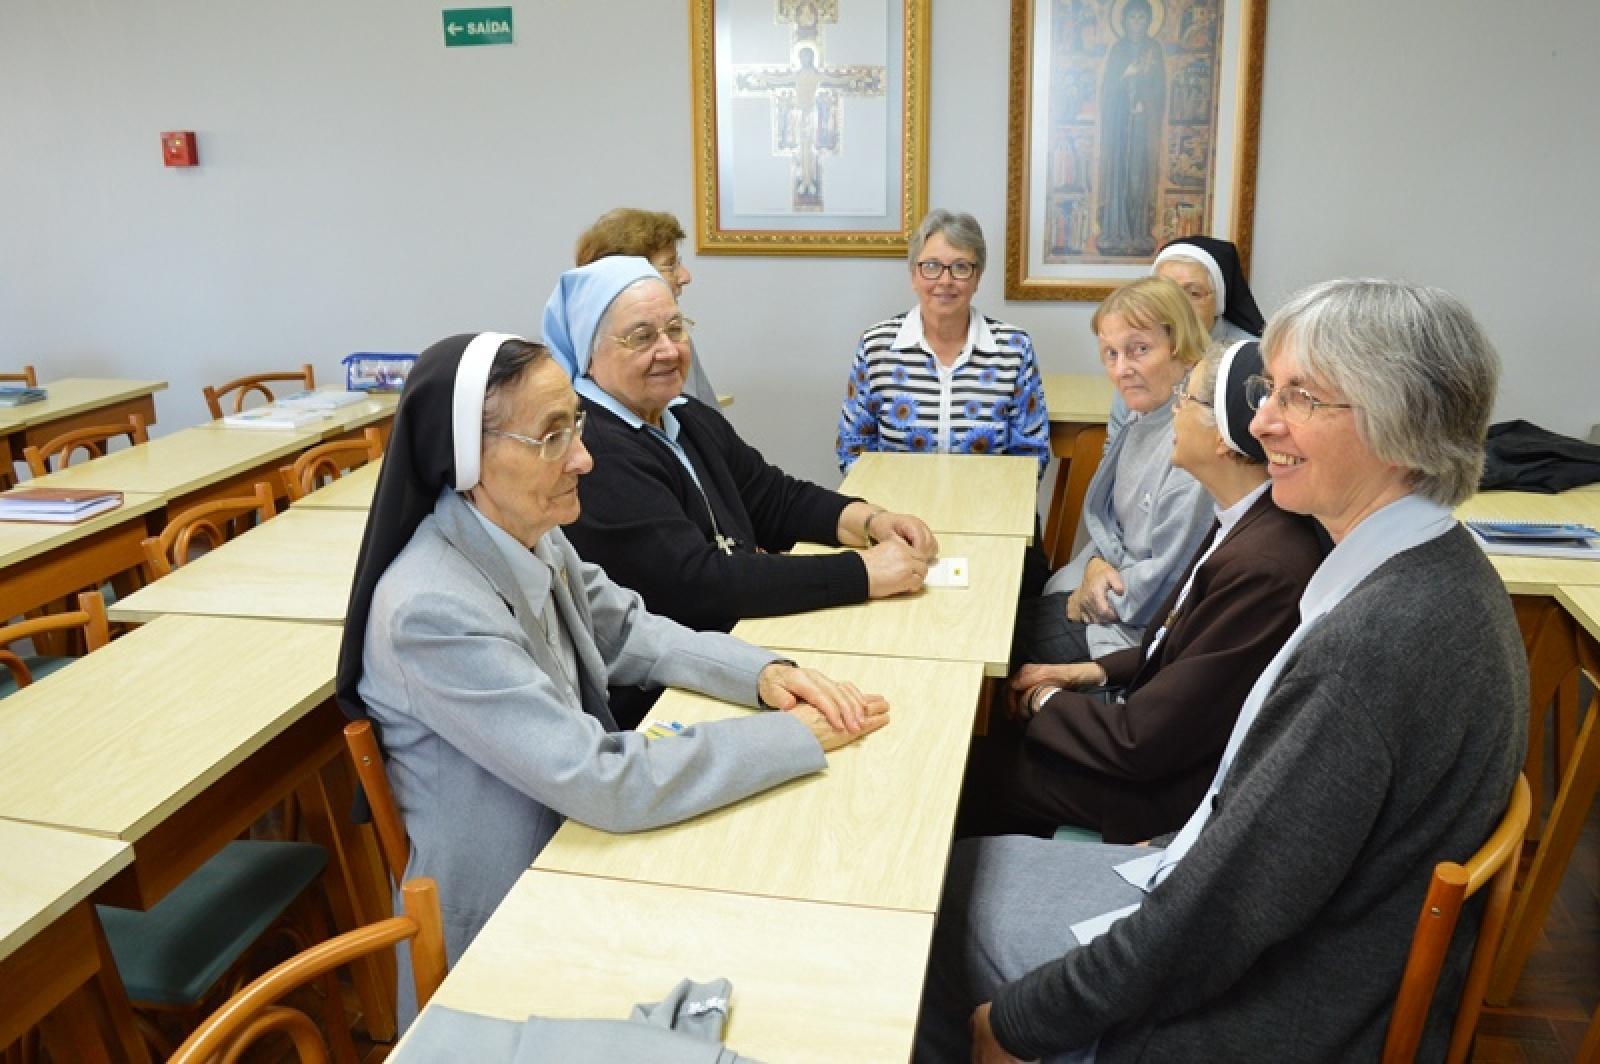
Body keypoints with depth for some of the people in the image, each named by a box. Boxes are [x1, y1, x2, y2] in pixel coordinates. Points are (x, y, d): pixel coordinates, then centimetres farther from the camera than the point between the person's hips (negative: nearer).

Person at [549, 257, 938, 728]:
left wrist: (872, 521, -6)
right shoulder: (590, 451, -21)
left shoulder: (691, 419, 9)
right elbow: (695, 584, -27)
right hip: (652, 702, -8)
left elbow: (778, 499, 13)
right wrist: (862, 572, -25)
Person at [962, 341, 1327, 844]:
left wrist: (1051, 699, -10)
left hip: (1170, 789, -8)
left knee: (969, 770, -1)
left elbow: (1142, 742, -26)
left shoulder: (1265, 568, -32)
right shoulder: (1252, 525, -3)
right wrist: (1095, 672, 3)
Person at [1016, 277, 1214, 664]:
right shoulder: (1141, 419, 2)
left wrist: (1096, 600, -10)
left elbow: (1168, 582, -24)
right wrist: (1097, 565, -8)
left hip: (1136, 631, -7)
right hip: (1109, 584, 7)